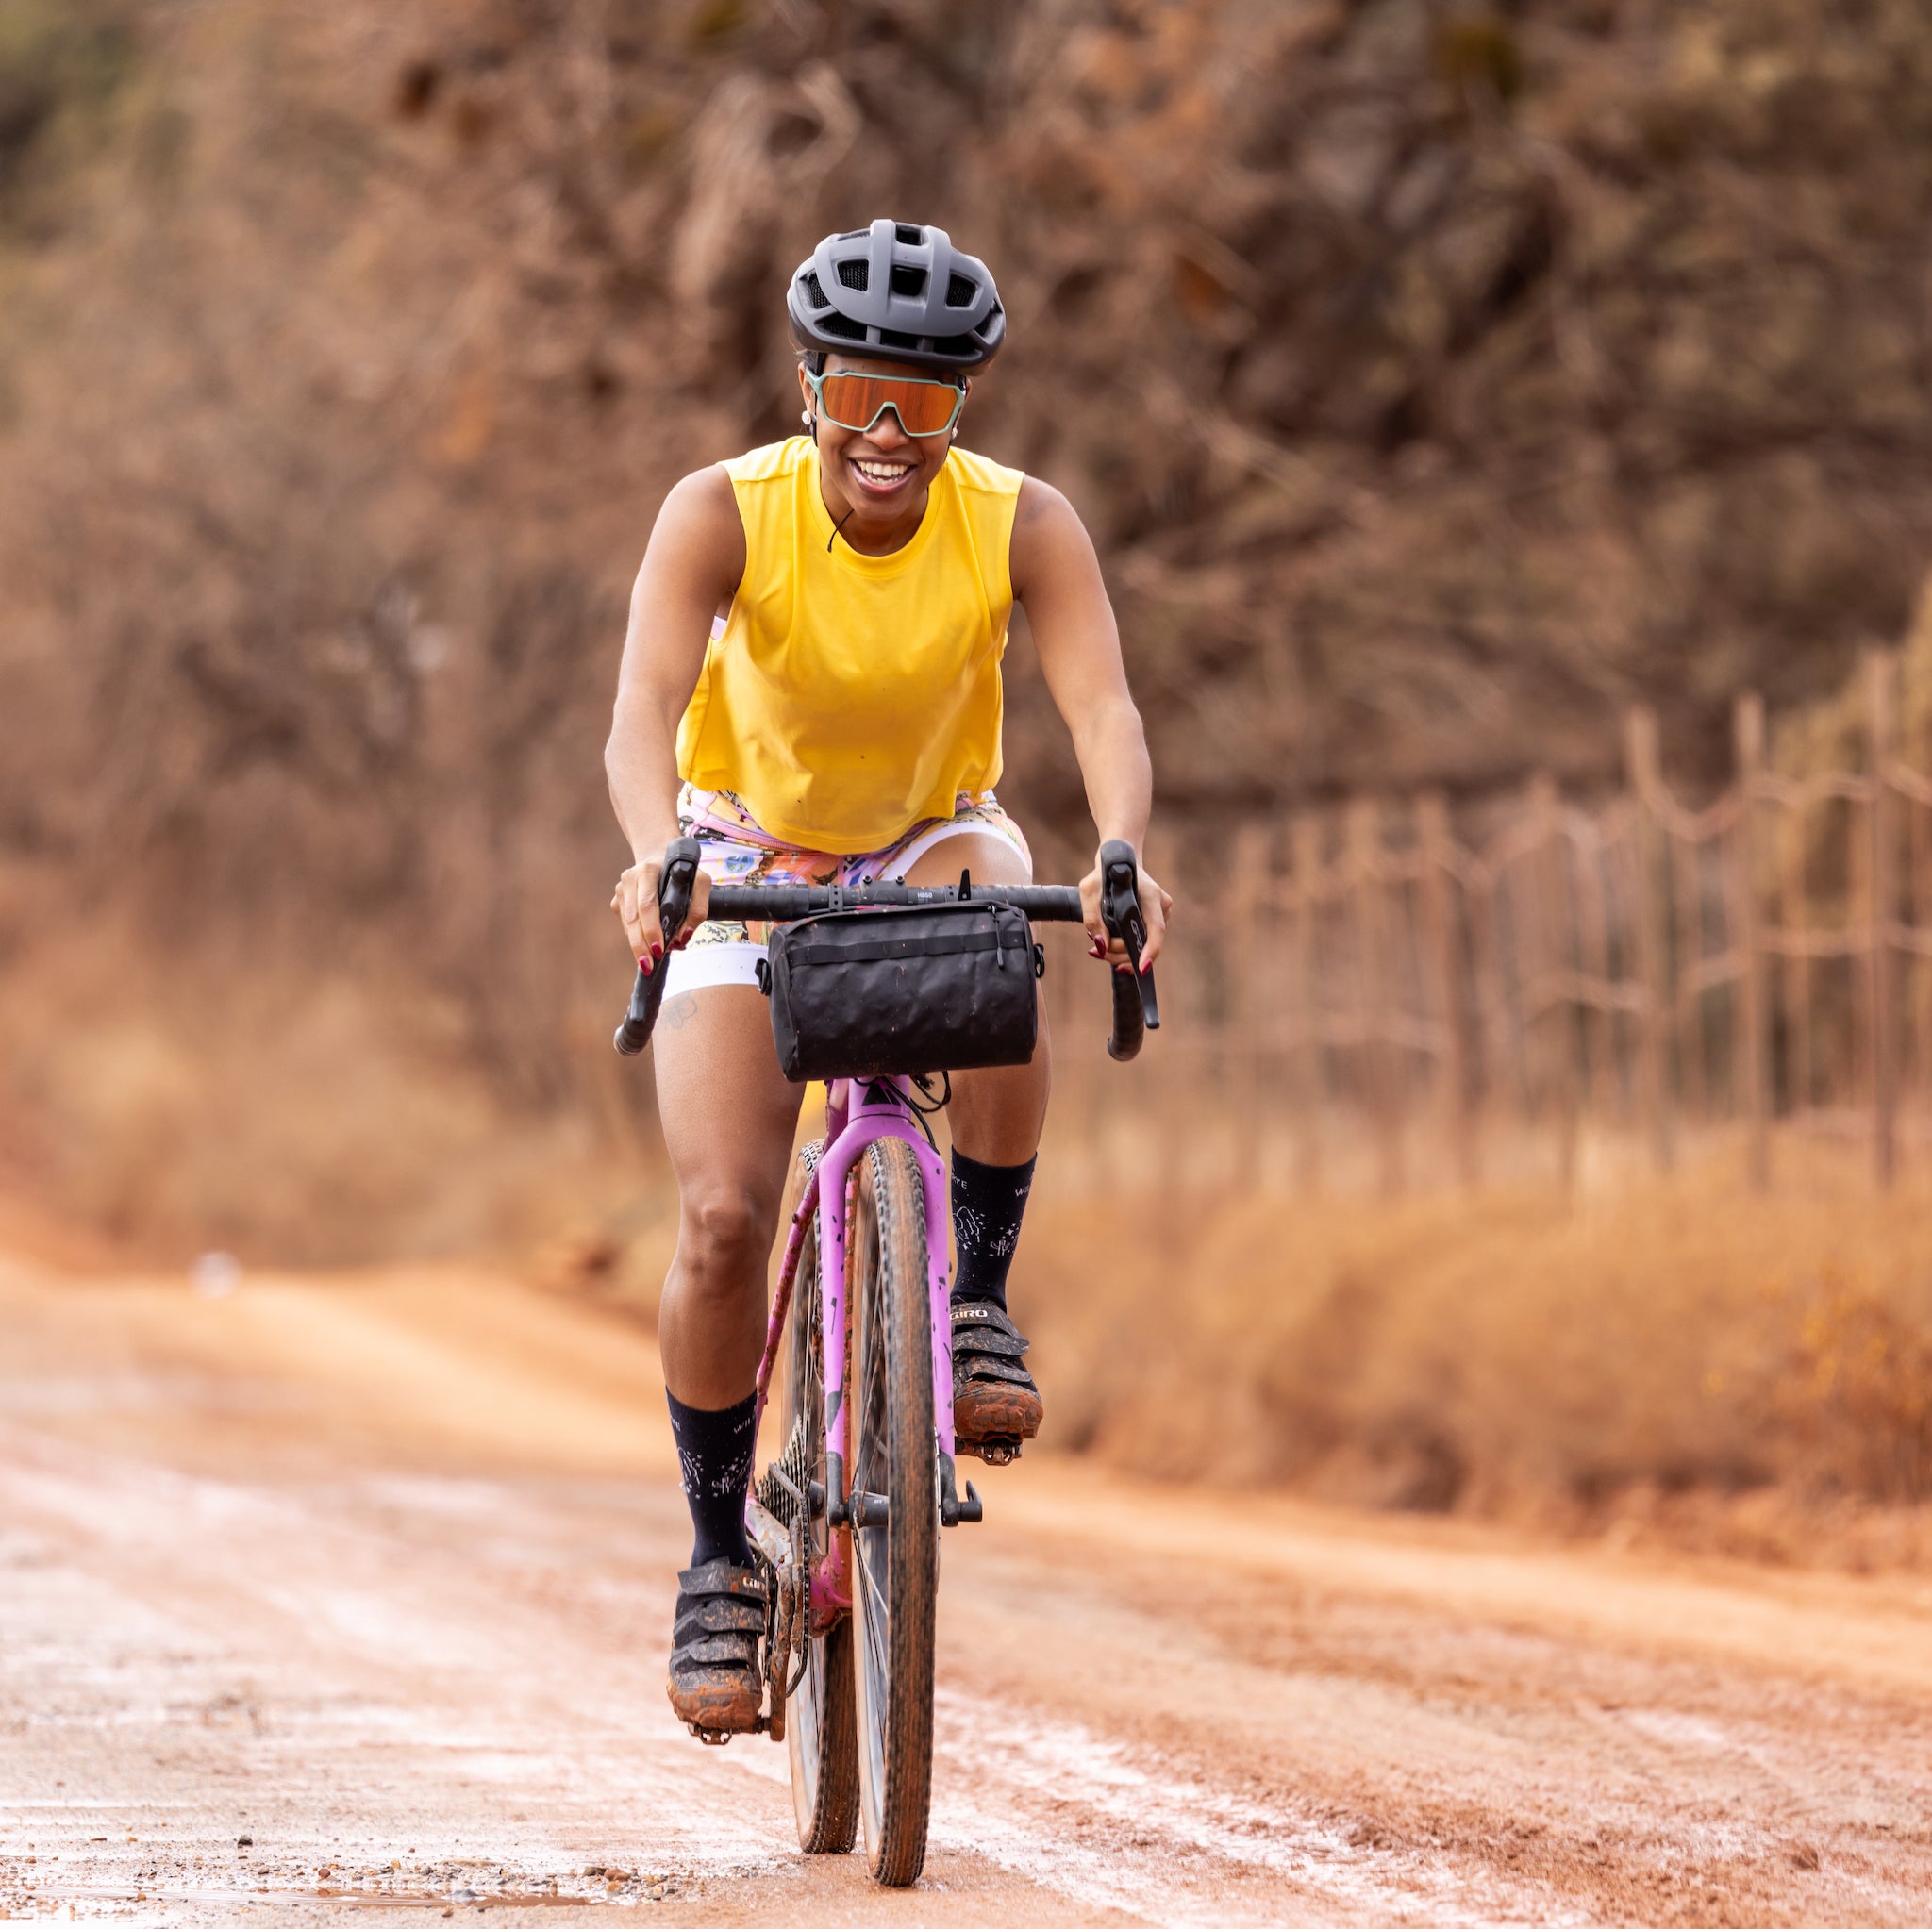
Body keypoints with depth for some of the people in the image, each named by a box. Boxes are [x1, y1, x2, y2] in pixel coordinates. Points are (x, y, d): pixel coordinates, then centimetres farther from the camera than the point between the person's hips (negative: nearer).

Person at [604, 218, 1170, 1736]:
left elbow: (1105, 705, -34)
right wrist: (655, 856, -57)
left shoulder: (1023, 527, -21)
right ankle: (721, 1562, 2)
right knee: (724, 1218, -16)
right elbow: (646, 708, -37)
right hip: (751, 857, -1)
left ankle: (975, 1299, -19)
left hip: (929, 842, 1)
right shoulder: (724, 514, -24)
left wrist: (1119, 856, -55)